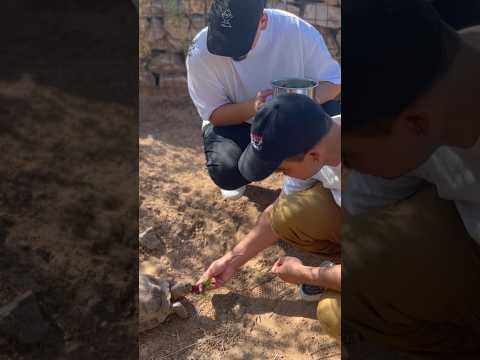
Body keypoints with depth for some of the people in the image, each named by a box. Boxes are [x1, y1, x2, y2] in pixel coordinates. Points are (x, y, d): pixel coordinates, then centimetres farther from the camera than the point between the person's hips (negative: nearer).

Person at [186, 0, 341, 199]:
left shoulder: (297, 30, -25)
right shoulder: (200, 51, -26)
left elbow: (332, 81, -15)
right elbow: (213, 114, -18)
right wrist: (252, 107, -39)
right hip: (235, 123, -1)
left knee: (331, 118, -28)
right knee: (227, 172, -30)